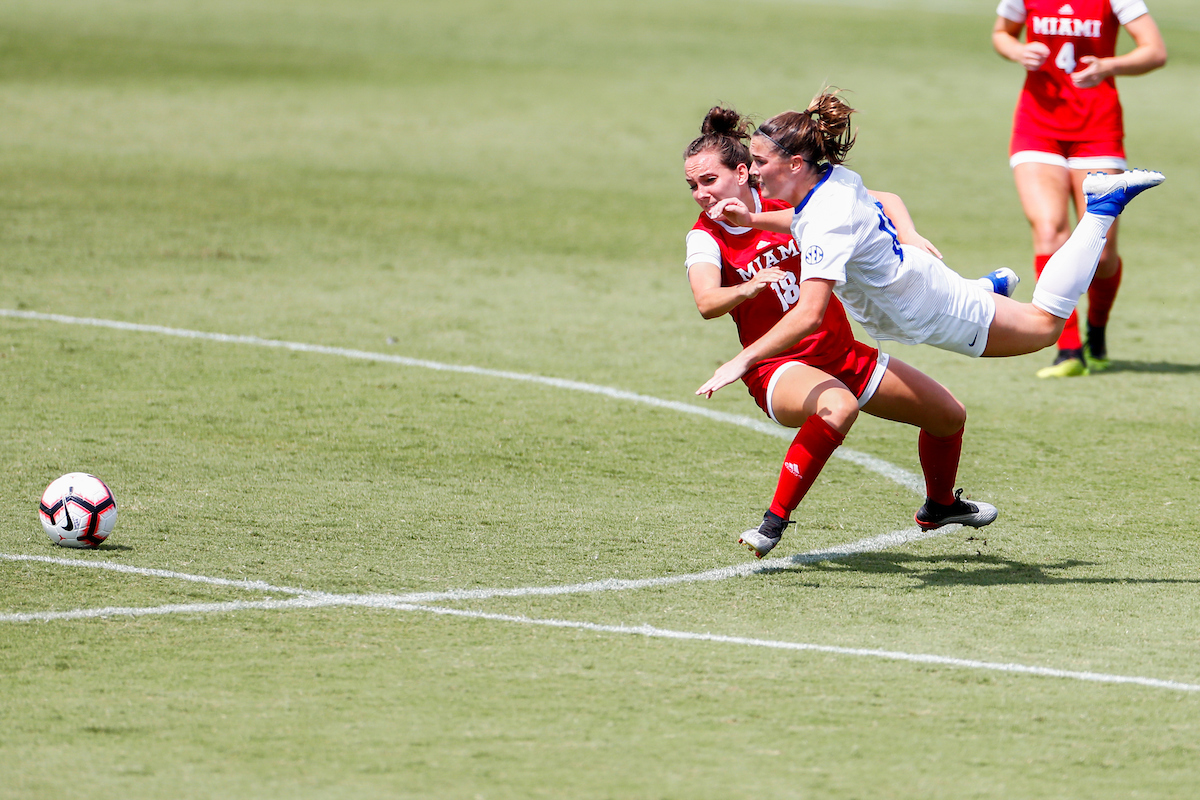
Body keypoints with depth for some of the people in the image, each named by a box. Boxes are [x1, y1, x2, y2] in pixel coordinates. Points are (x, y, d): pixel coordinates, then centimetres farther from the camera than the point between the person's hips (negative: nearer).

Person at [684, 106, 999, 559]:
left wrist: (908, 234, -22)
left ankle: (940, 505, 43)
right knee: (838, 406, -40)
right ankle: (774, 522, -36)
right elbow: (706, 303, -31)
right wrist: (748, 287, -51)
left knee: (949, 415, 12)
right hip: (779, 367, -5)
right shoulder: (705, 238, -11)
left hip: (841, 352, 5)